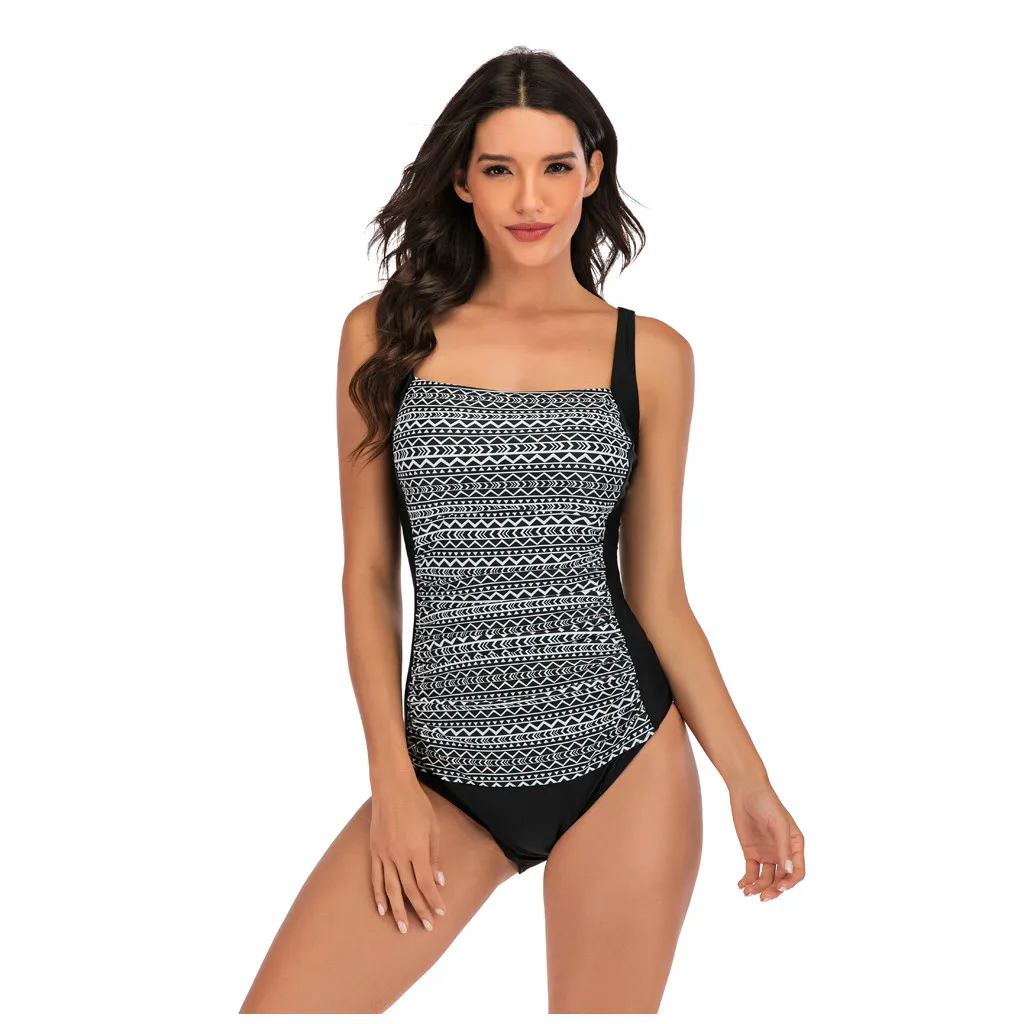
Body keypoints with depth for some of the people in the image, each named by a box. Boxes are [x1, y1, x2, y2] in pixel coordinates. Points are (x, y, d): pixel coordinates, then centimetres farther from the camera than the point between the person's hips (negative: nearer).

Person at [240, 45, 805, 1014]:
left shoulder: (650, 355, 4)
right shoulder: (385, 333, 4)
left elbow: (658, 595, 7)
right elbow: (369, 574, 4)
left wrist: (748, 781, 2)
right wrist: (391, 776, -2)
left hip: (623, 761, 0)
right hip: (446, 773, 1)